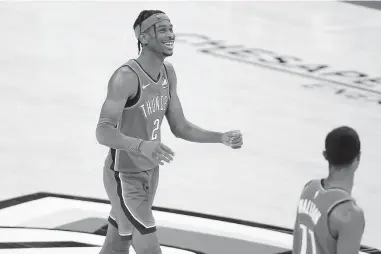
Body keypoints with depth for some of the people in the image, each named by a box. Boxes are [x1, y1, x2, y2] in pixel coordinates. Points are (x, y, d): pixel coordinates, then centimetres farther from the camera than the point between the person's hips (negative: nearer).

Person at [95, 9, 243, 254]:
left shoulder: (168, 72, 0)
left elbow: (179, 127, 6)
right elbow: (104, 133, -34)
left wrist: (222, 138, -8)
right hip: (125, 178, -8)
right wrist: (142, 146, -52)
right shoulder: (126, 77, -27)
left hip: (150, 173, 8)